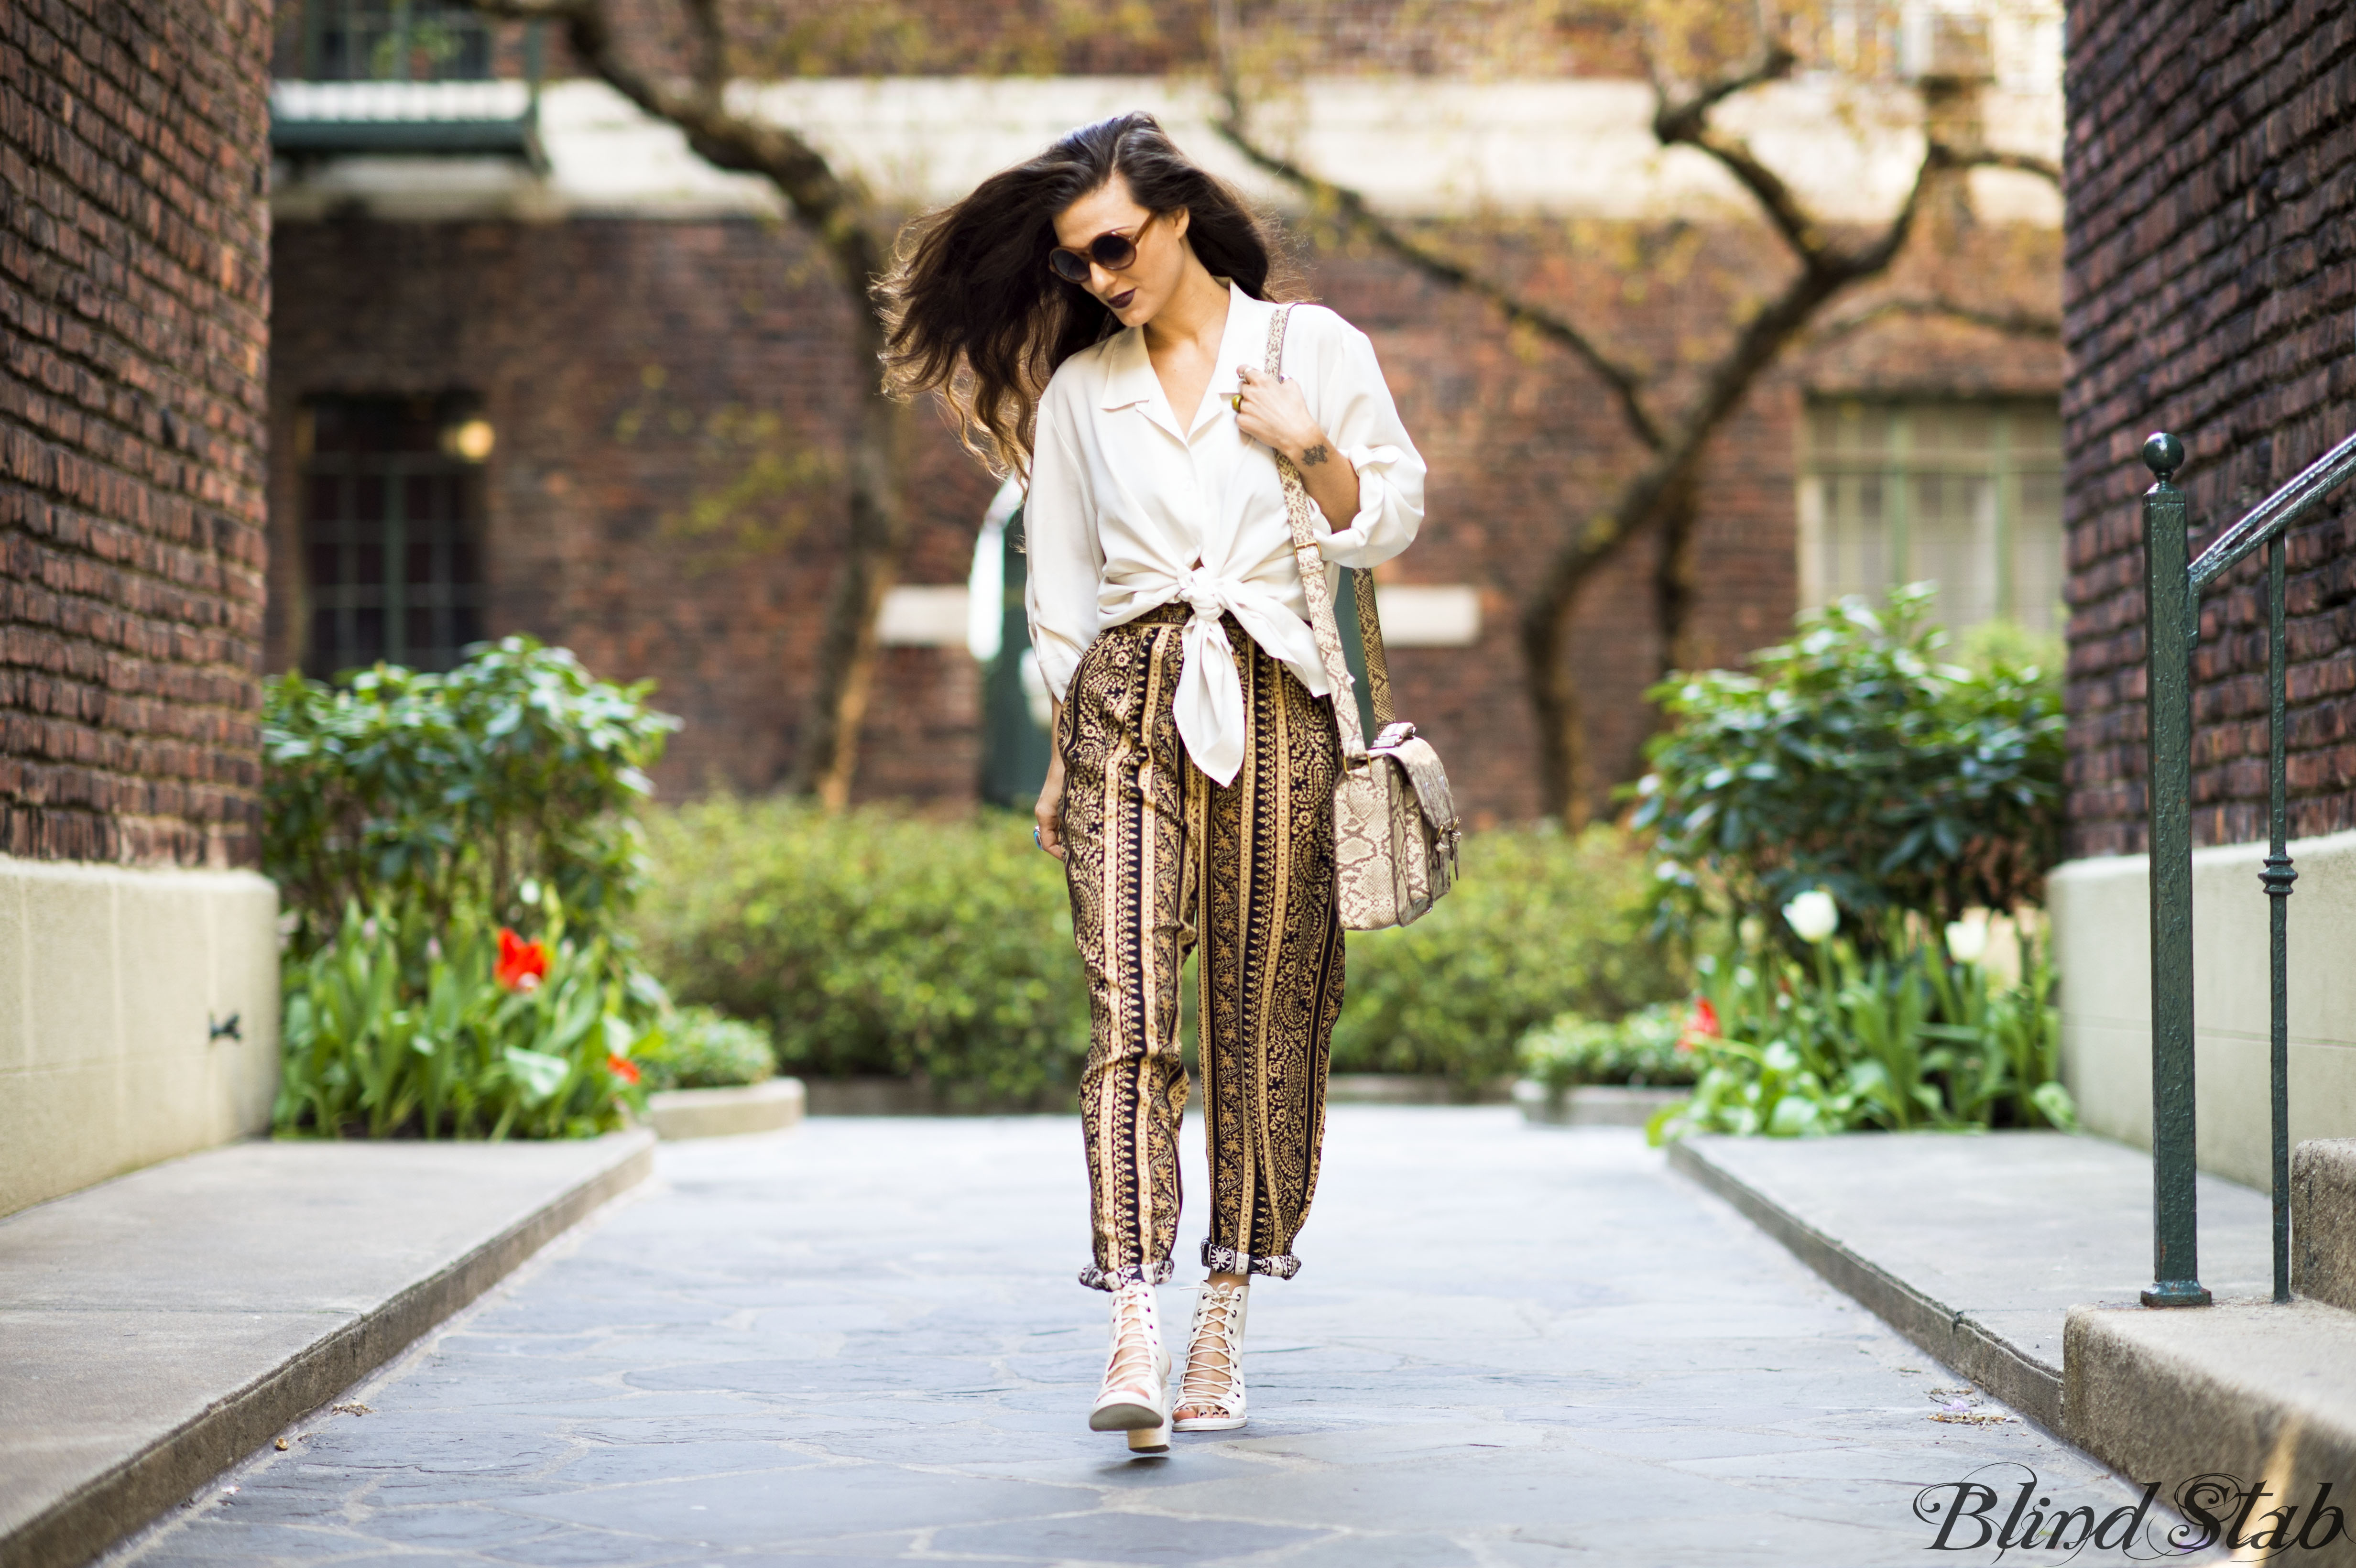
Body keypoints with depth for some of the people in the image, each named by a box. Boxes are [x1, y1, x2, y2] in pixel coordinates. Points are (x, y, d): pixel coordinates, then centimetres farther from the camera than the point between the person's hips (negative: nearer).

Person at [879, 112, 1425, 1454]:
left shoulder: (1313, 348, 7)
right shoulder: (1078, 389, 13)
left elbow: (1389, 522, 11)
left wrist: (1312, 448, -7)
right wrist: (1063, 749, 14)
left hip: (1273, 704, -1)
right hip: (1130, 704, 1)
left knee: (1259, 1019, 0)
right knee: (1132, 1015, -14)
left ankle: (1222, 1337, 11)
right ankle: (1136, 1341, -21)